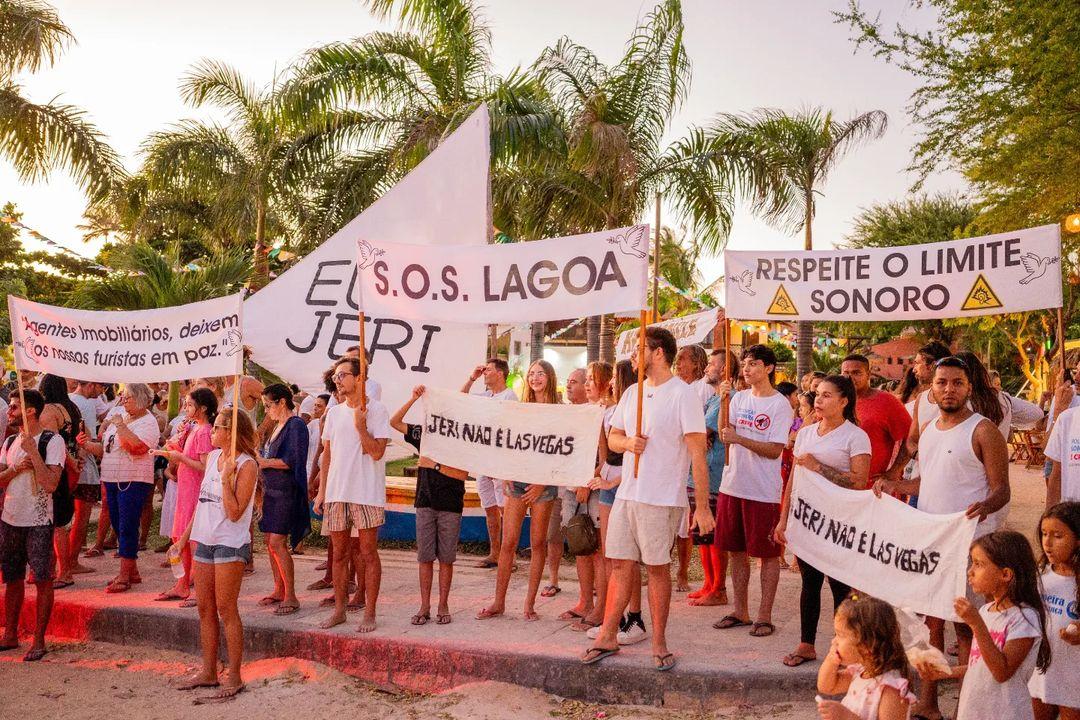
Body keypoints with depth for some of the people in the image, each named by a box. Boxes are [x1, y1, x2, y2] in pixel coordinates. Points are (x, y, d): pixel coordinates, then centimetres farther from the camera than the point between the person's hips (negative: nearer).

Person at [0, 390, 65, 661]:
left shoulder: (52, 441, -11)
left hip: (38, 522, -6)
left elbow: (50, 484, -22)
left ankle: (38, 641, 8)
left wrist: (33, 451, -23)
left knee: (42, 580, -1)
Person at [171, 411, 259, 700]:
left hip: (230, 545, -8)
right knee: (205, 609, 12)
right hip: (204, 541, 8)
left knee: (225, 610, -4)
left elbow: (235, 513, -18)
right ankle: (208, 672, 22)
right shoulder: (212, 457, 10)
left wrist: (226, 479, -24)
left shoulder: (247, 465, -13)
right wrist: (185, 536, 19)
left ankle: (234, 677, 5)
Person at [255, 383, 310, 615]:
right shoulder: (277, 426, 17)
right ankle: (279, 590, 22)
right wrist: (257, 458, 5)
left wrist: (266, 462, -13)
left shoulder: (296, 425, -11)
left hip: (286, 491, -9)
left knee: (277, 543, -12)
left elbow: (293, 461, -19)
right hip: (271, 489, 9)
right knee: (270, 542, 11)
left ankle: (291, 597, -6)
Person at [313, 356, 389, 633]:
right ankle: (339, 610, 21)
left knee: (368, 553, 0)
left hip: (367, 493, -5)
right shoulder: (334, 413, 12)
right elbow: (326, 454, 15)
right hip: (336, 493, 6)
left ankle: (369, 612, 8)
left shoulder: (376, 410, -6)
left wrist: (360, 426, -21)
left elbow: (377, 452, -13)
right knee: (339, 553, 11)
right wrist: (321, 492, 12)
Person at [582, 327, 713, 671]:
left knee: (658, 567, 3)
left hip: (663, 499, -6)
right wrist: (627, 442, -8)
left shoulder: (682, 394, -11)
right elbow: (612, 436, 18)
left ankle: (659, 643, 16)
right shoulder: (632, 392, 11)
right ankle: (608, 636, 21)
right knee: (622, 564, 11)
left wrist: (702, 507, -17)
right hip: (626, 494, 6)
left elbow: (697, 453, -13)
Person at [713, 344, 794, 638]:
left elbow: (775, 450, -13)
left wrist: (740, 439, -21)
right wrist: (723, 399, -8)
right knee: (737, 550, 13)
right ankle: (740, 612, 25)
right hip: (733, 485, 6)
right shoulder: (740, 398, 9)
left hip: (763, 490, -6)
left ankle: (765, 616, 13)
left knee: (768, 553, 4)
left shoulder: (780, 405, -7)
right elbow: (724, 433, 1)